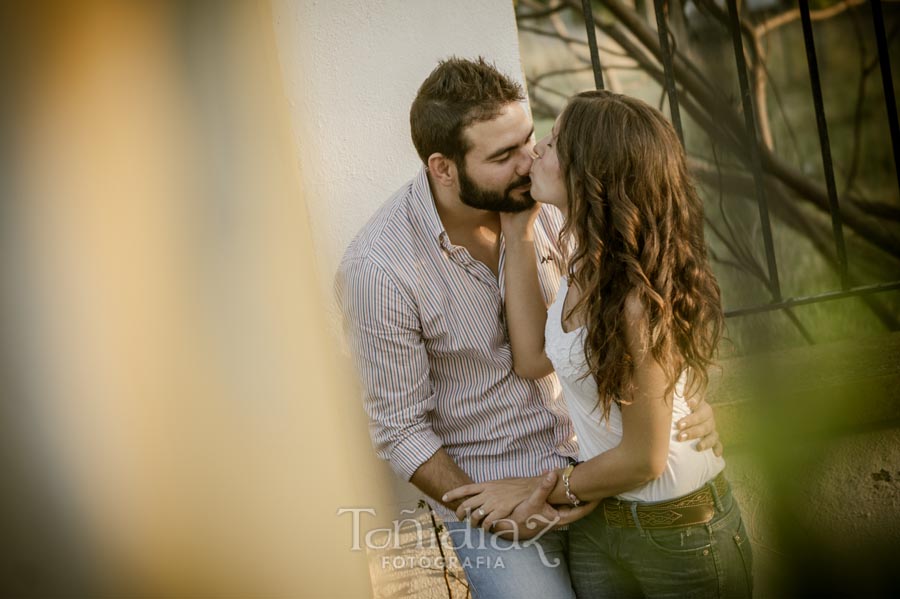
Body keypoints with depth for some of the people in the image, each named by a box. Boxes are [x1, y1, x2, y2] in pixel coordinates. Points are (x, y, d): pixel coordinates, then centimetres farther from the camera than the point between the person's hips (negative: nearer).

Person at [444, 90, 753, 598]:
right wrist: (519, 234, -5)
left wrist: (538, 488, -7)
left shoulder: (638, 300, -29)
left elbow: (643, 459, -22)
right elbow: (534, 359, -3)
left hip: (677, 533, -7)